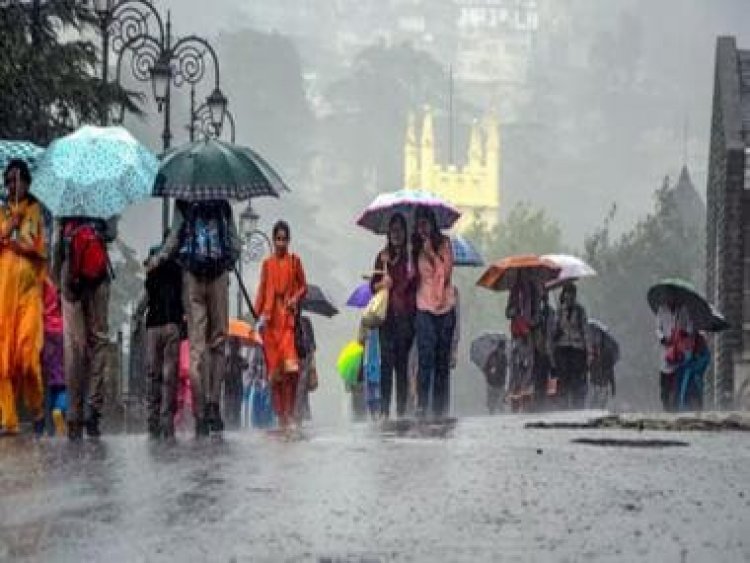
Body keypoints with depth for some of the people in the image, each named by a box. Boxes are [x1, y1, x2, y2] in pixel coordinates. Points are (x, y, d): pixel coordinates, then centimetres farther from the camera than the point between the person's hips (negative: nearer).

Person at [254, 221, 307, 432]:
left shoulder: (294, 261, 7)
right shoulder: (267, 264, 10)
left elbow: (303, 287, 12)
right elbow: (262, 291, 10)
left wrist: (295, 298, -8)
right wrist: (259, 315, 0)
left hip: (288, 317, -2)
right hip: (271, 319, 2)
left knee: (291, 368, -16)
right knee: (274, 370, 1)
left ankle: (289, 414, -9)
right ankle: (281, 417, 7)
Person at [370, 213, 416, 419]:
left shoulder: (411, 256, 6)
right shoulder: (383, 257, 13)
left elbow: (415, 284, 7)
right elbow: (373, 285, 16)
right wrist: (381, 284, -3)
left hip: (406, 315, -1)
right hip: (387, 315, 1)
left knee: (402, 362, -1)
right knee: (386, 361, -6)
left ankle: (401, 409, 1)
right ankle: (384, 408, -6)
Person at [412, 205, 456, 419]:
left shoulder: (444, 243, 4)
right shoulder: (415, 247, 9)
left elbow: (446, 271, -5)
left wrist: (431, 253, -11)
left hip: (445, 307, 0)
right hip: (424, 308, 0)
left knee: (443, 361, 4)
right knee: (426, 359, -11)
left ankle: (439, 408, 9)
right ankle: (422, 406, -13)